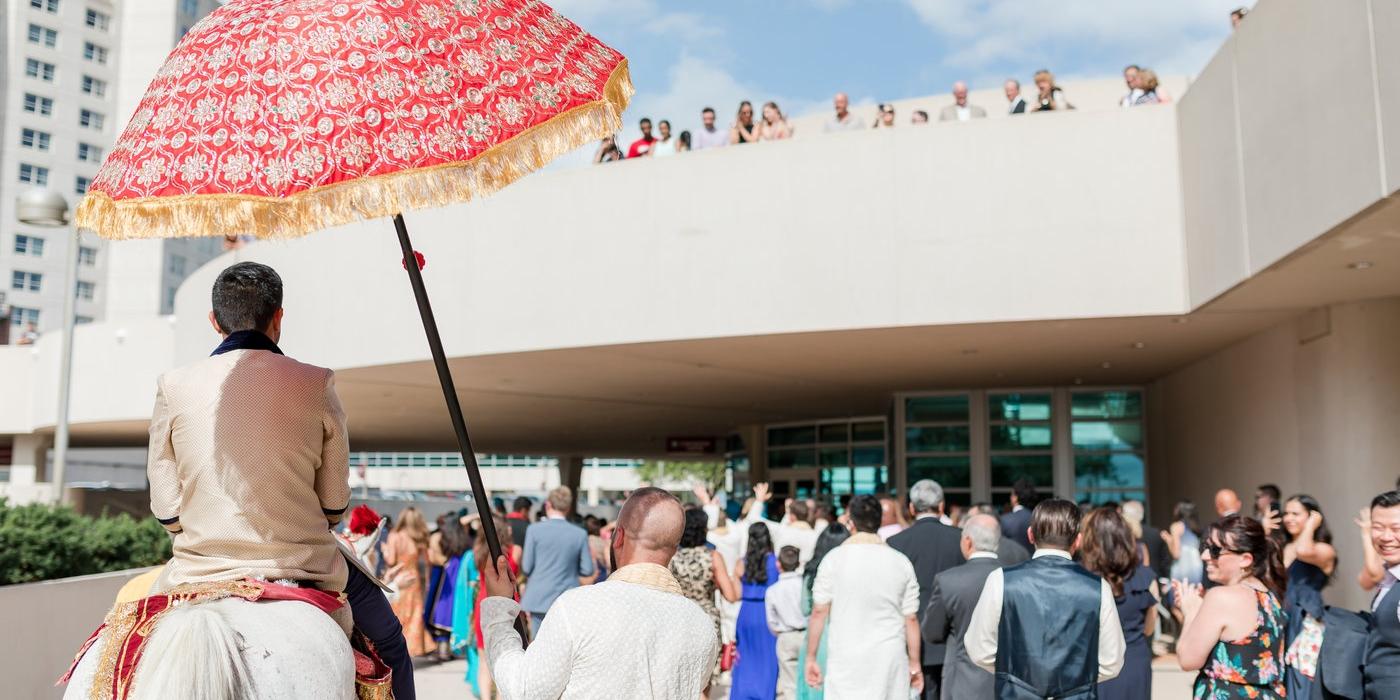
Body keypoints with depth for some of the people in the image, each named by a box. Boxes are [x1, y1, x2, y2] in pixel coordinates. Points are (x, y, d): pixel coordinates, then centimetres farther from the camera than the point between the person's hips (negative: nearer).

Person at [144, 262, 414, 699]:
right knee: (389, 644, 24)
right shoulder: (316, 385, -6)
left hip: (200, 570, 2)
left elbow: (165, 511, 1)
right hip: (303, 566, -2)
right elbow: (335, 505, -1)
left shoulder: (174, 388, -3)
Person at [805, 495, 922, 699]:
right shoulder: (901, 563, 2)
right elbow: (911, 619, 4)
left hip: (846, 660, -2)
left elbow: (819, 612, -4)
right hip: (890, 660, 2)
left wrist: (811, 658, 4)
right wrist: (914, 662, 13)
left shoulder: (834, 559, -5)